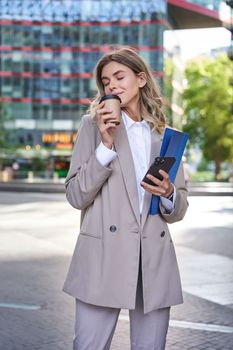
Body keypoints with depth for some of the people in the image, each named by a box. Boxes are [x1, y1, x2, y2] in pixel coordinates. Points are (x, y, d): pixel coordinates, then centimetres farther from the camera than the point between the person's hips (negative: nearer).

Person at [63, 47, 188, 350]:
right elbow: (76, 196, -4)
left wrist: (168, 194, -8)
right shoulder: (94, 124, 5)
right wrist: (106, 145, -12)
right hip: (103, 259, -3)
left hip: (155, 263, 3)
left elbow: (178, 211, 14)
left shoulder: (165, 135, 13)